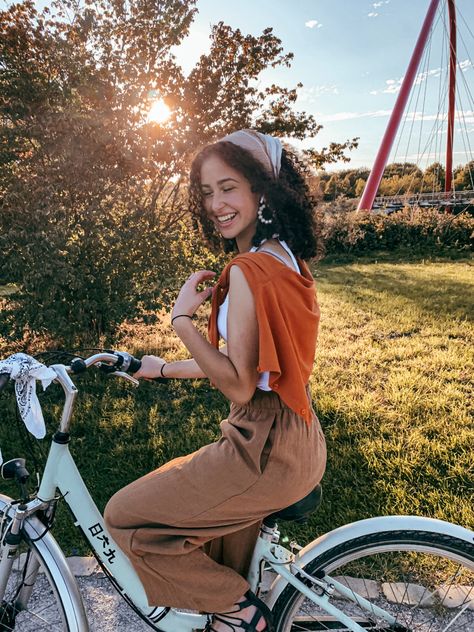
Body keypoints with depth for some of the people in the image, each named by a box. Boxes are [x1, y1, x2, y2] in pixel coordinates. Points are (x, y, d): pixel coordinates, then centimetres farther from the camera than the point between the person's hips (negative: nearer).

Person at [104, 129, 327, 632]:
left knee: (123, 516, 2)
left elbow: (239, 386, -22)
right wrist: (164, 368, 18)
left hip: (267, 449, -10)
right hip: (298, 440, 10)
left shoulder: (248, 269, -20)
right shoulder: (285, 256, 10)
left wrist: (181, 318, -19)